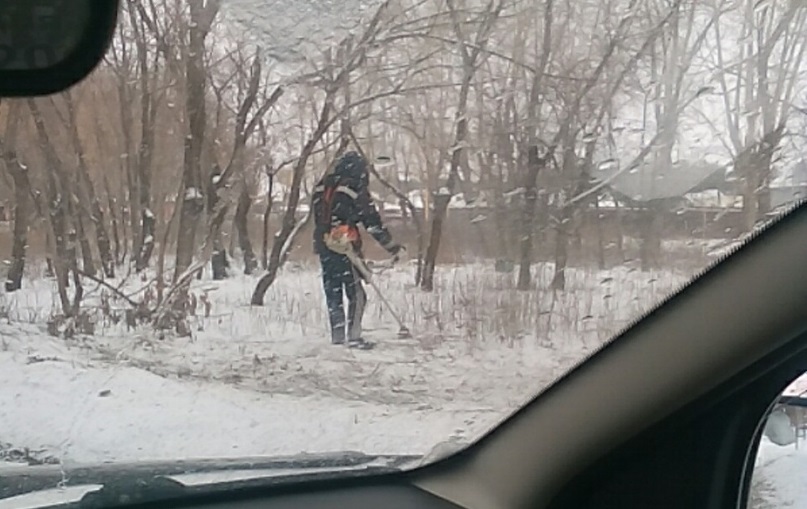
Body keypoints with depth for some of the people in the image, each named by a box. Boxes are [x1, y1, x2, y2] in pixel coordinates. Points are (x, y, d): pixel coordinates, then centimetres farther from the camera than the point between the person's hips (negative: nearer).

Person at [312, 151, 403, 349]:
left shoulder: (322, 187, 12)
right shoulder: (354, 189, -8)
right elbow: (372, 221, -8)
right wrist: (392, 246, -3)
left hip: (324, 246, 7)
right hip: (345, 247, -7)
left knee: (333, 292, 12)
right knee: (356, 293, -3)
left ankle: (337, 335, 14)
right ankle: (353, 336, -8)